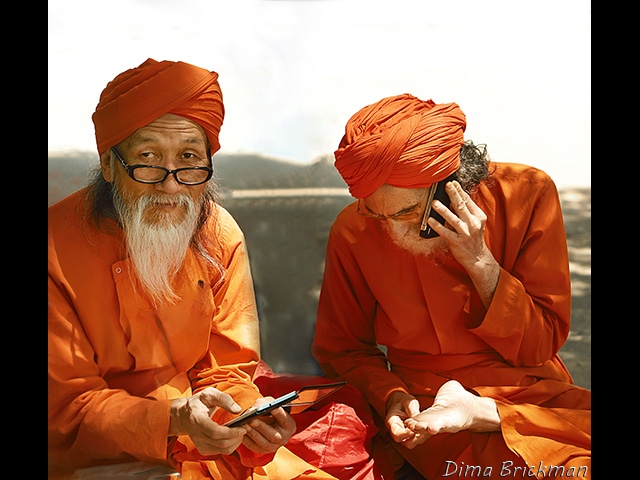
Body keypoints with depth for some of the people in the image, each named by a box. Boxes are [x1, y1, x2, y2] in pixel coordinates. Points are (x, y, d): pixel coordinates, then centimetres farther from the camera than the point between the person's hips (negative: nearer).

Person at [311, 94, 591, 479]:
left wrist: (480, 262, -19)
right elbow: (342, 349, 4)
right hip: (428, 405, -3)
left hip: (536, 394, 3)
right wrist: (391, 397, -14)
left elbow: (540, 346, -6)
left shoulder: (528, 192, -10)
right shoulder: (352, 232, -10)